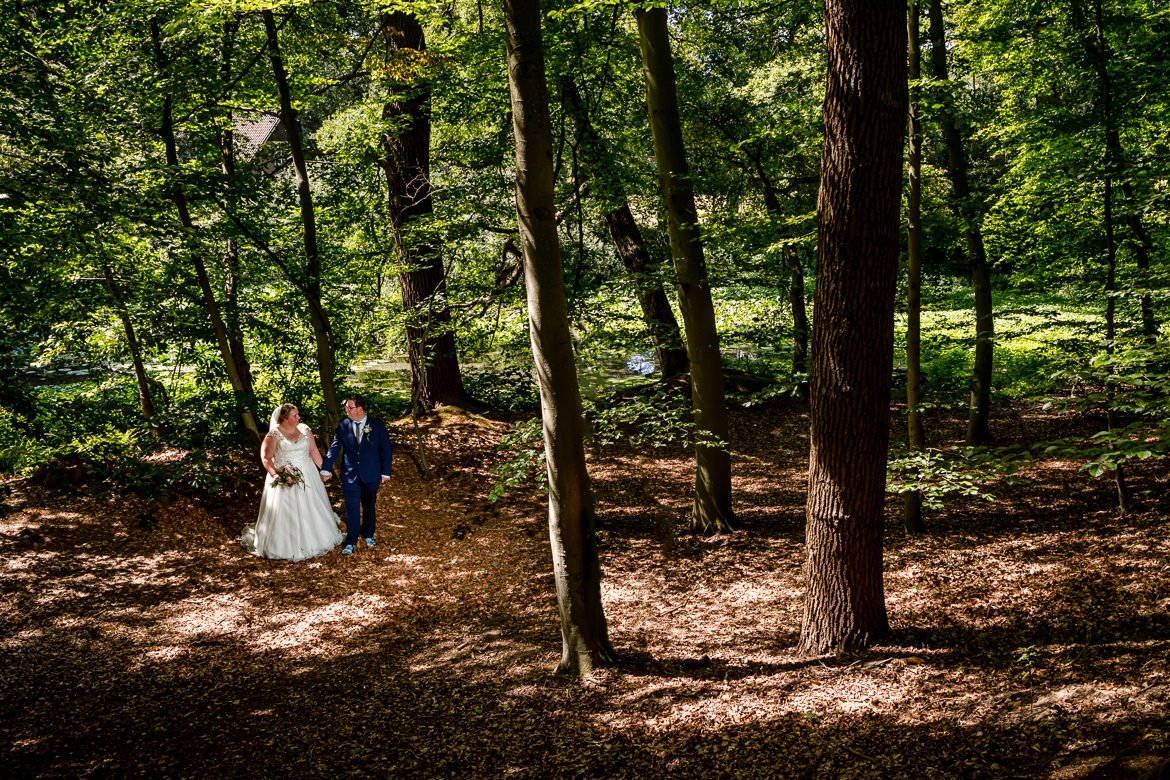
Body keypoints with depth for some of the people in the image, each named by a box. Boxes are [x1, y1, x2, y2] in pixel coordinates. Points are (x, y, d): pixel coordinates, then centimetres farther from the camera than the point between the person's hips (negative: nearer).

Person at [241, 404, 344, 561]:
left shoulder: (305, 429, 3)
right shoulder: (274, 434, -10)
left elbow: (314, 451, 7)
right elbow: (266, 457, -12)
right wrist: (274, 474, -26)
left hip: (307, 476, 4)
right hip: (285, 478, -4)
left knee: (311, 509, 12)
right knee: (284, 513, 1)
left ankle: (315, 540, 29)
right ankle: (286, 546, 12)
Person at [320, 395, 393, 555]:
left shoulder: (377, 425, -6)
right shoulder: (343, 426, -2)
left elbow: (386, 449, -3)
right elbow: (334, 449, 1)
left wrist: (386, 472, -5)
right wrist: (326, 469, -5)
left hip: (371, 474, 0)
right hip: (350, 475, 0)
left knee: (369, 506, 15)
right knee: (351, 509, -2)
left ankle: (368, 535, 34)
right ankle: (351, 542, 6)